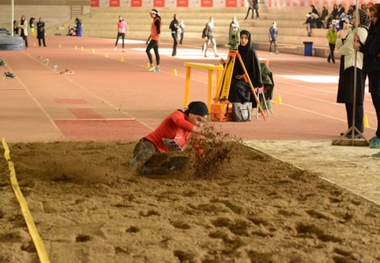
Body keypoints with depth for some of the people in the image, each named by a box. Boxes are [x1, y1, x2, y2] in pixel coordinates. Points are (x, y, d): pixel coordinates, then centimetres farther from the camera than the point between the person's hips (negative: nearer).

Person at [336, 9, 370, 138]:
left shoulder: (361, 31, -9)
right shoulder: (351, 30, 21)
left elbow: (349, 48, -16)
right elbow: (338, 44, 16)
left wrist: (341, 49, 5)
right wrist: (343, 41, -6)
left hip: (355, 67, -9)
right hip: (347, 66, 9)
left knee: (355, 100, -9)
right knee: (348, 100, 9)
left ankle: (358, 131, -7)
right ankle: (352, 129, 14)